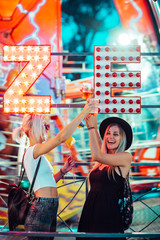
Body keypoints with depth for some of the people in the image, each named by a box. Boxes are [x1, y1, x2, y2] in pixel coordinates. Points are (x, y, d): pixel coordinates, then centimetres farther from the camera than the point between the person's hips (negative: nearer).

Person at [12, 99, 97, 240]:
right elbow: (62, 137, -25)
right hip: (42, 207, -10)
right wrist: (84, 113, -22)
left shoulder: (36, 154, 20)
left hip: (49, 208, 10)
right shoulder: (33, 150, -11)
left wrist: (63, 171, 13)